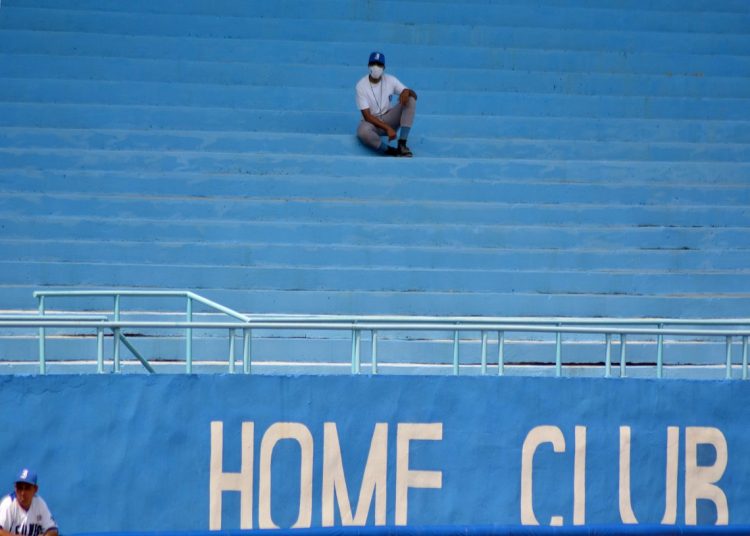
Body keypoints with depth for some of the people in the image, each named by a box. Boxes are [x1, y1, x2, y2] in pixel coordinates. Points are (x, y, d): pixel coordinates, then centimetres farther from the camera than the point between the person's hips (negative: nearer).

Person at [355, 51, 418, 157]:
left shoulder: (390, 80, -4)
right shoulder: (361, 85, -14)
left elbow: (414, 95, -5)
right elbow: (367, 116, -18)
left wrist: (407, 92, -31)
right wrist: (387, 128, -27)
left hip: (389, 119, 4)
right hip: (372, 121, -4)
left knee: (410, 100, -19)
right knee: (363, 132, -39)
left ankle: (402, 144, -26)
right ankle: (393, 152, -27)